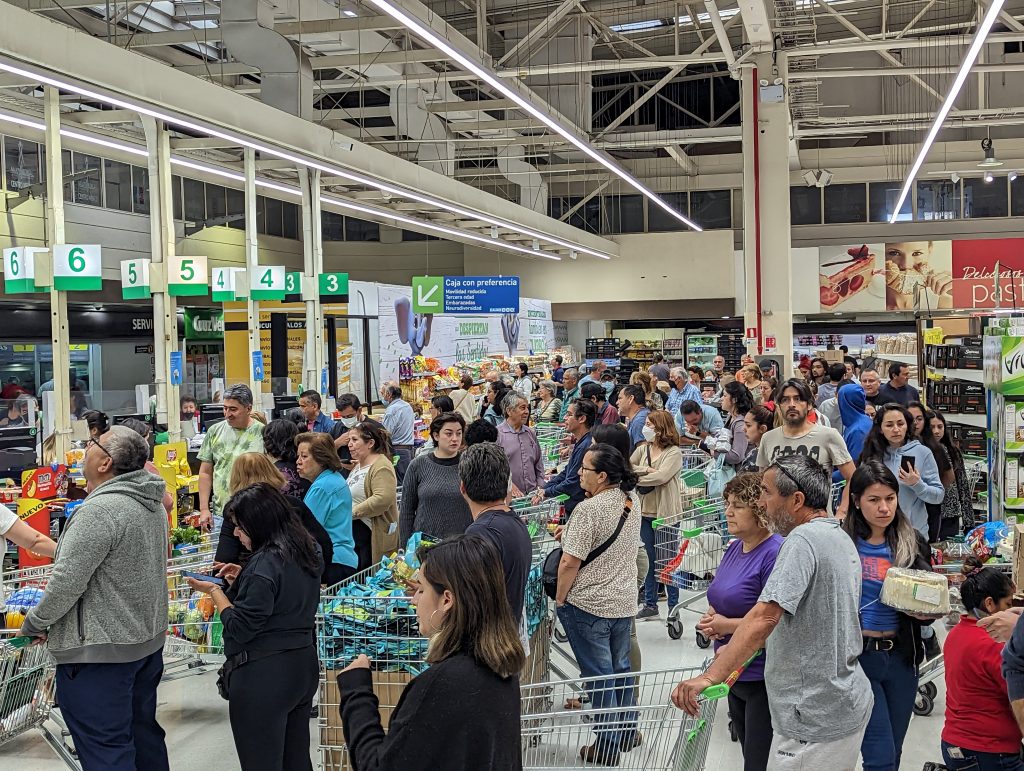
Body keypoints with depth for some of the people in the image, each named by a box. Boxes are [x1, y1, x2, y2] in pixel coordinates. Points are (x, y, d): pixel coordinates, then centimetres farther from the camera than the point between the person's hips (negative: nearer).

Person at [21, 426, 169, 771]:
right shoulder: (153, 504, 6)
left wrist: (34, 623, -5)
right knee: (143, 733, 20)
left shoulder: (99, 510, -22)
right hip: (148, 639, 9)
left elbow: (67, 582, -22)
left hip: (100, 652, -9)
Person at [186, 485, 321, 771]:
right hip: (303, 665, 9)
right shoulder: (306, 552, 6)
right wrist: (240, 580, 11)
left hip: (263, 676, -9)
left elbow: (240, 629, -18)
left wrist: (214, 591, -6)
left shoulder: (265, 563, -21)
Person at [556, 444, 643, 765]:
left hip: (589, 605, -7)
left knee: (599, 674, 3)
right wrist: (571, 532, 14)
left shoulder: (588, 510, -23)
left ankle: (608, 746, 13)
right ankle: (627, 732, 32)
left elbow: (570, 562, -23)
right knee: (620, 667, 20)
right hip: (624, 601, 7)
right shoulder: (631, 502, 2)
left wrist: (560, 598, -9)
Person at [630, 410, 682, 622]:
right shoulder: (642, 449, 9)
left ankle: (674, 605, 12)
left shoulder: (674, 453, -8)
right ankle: (650, 605, 21)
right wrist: (645, 470, -14)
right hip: (644, 511, 6)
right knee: (648, 560, 12)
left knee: (667, 560, 1)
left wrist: (638, 479, -10)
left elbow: (662, 476, -21)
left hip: (665, 513, -6)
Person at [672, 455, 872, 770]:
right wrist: (743, 646, 16)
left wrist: (710, 677, -34)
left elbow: (764, 616, -31)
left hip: (815, 719, -10)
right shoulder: (841, 539, 10)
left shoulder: (803, 540, -21)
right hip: (848, 705, 10)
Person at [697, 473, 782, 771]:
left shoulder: (775, 553, -20)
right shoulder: (734, 548, 8)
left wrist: (728, 625, -18)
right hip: (735, 676, 9)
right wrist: (711, 621, 0)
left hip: (763, 679, -9)